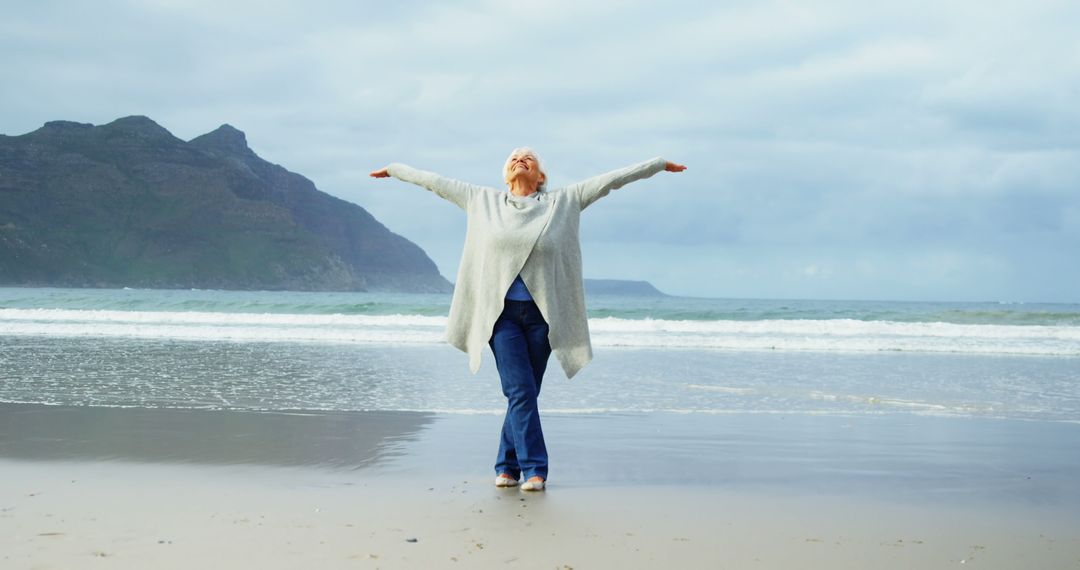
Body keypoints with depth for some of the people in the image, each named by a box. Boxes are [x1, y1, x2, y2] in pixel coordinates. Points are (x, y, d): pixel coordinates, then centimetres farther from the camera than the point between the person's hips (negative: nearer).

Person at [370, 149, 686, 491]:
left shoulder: (562, 203, 7)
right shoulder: (483, 202, 11)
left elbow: (611, 179, 7)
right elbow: (436, 181, 18)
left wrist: (660, 164, 9)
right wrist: (395, 170, 24)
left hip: (543, 314, 1)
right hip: (501, 312, 0)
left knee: (524, 393, 5)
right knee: (520, 392, -9)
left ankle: (507, 465, 18)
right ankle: (533, 468, -5)